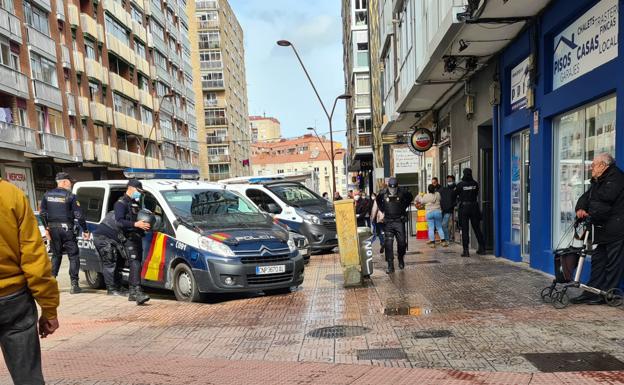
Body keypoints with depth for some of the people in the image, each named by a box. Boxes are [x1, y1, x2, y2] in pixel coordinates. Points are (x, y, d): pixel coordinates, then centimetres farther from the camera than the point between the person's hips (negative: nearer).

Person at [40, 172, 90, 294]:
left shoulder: (47, 195, 7)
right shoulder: (70, 196, -8)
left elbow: (42, 213, 8)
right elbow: (79, 215, -11)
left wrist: (46, 228, 14)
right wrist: (85, 230, -4)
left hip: (53, 229, 5)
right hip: (67, 229, -5)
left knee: (56, 255, 19)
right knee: (73, 256, 2)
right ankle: (74, 285, -2)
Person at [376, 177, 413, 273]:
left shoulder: (402, 193, -7)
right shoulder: (383, 193, -4)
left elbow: (410, 197, 15)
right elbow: (378, 200, 19)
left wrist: (404, 207, 9)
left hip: (399, 221, 0)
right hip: (388, 223, 0)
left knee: (402, 242, 1)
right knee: (388, 244, -6)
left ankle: (401, 259, 30)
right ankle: (390, 266, -2)